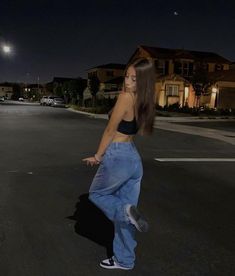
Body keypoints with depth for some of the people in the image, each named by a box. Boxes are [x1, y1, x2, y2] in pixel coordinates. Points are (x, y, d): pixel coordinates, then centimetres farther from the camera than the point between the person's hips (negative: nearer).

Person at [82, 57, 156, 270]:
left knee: (96, 194, 21)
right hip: (134, 159, 8)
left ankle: (126, 211, -4)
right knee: (124, 210, 16)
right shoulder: (145, 101, 5)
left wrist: (98, 156, 0)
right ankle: (124, 259, 28)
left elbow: (110, 130, -9)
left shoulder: (126, 97, -17)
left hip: (117, 157, -8)